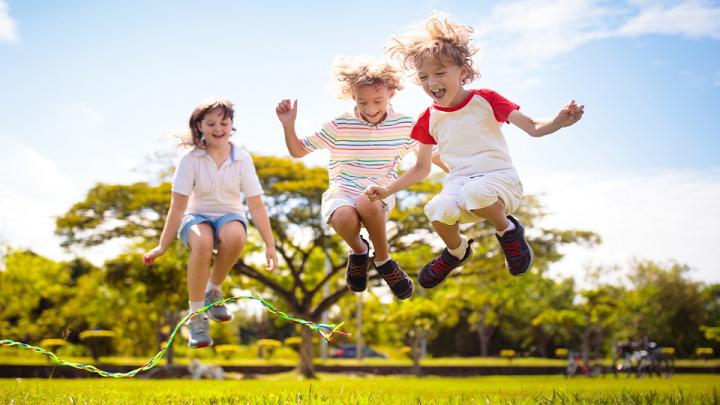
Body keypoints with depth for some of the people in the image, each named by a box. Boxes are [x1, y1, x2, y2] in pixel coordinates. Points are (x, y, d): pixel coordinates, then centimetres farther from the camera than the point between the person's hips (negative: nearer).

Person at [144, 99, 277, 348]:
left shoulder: (242, 159, -6)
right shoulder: (191, 159, -10)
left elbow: (256, 206, -6)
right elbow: (178, 206, -11)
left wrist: (270, 245, -8)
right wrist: (163, 246, -12)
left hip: (230, 217, 1)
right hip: (197, 217, -1)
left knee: (235, 236, -38)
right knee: (202, 241, -39)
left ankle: (213, 291, -9)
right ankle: (196, 316, -24)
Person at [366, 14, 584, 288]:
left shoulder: (485, 100, -1)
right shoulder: (429, 120, 8)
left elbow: (532, 127, -4)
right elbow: (422, 168, 17)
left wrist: (558, 122, -26)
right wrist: (387, 190, 6)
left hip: (498, 176, -3)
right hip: (457, 182, 3)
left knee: (475, 193, -41)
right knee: (438, 211, -33)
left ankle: (507, 230, -6)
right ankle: (457, 251, 4)